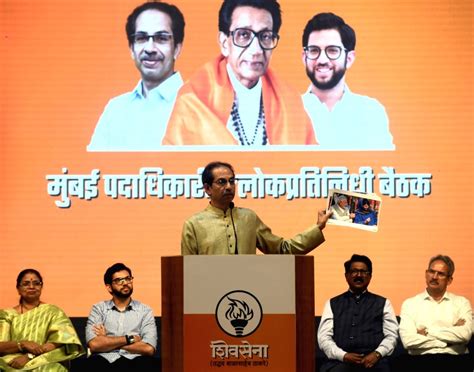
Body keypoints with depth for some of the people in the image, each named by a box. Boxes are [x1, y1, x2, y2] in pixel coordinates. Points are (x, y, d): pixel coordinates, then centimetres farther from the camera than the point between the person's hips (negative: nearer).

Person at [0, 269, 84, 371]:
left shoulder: (53, 312, 10)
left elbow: (61, 341, -5)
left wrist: (30, 356, -16)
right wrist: (22, 344, -17)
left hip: (46, 363, 0)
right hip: (13, 363, 1)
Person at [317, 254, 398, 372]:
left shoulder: (383, 303, 18)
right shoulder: (332, 304, 18)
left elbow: (391, 335, 11)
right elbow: (323, 337, 9)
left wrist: (377, 354, -9)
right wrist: (344, 355, -8)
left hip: (372, 361, 0)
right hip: (340, 361, 0)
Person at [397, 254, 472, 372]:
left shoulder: (461, 302, 13)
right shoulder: (410, 304, 11)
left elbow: (465, 335, -5)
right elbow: (408, 341, -5)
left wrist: (428, 331, -2)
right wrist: (451, 335, -2)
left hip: (455, 360, 1)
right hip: (421, 360, 0)